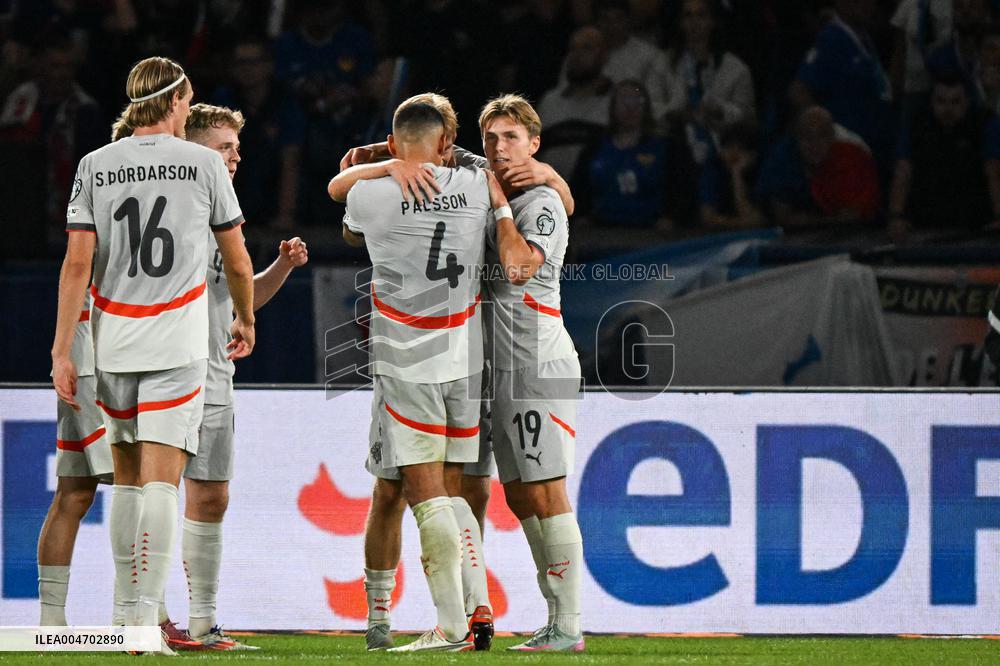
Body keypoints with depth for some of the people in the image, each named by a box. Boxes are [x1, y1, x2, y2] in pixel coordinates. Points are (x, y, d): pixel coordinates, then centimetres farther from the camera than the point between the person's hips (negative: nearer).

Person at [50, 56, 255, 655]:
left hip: (113, 338, 2)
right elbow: (237, 260, 8)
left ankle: (127, 611, 20)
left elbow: (77, 263, -3)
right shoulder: (203, 163, -1)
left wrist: (62, 351, -2)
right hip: (179, 343, -2)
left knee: (127, 478, 15)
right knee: (160, 480, -7)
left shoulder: (96, 166, 2)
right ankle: (146, 617, -16)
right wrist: (246, 320, 26)